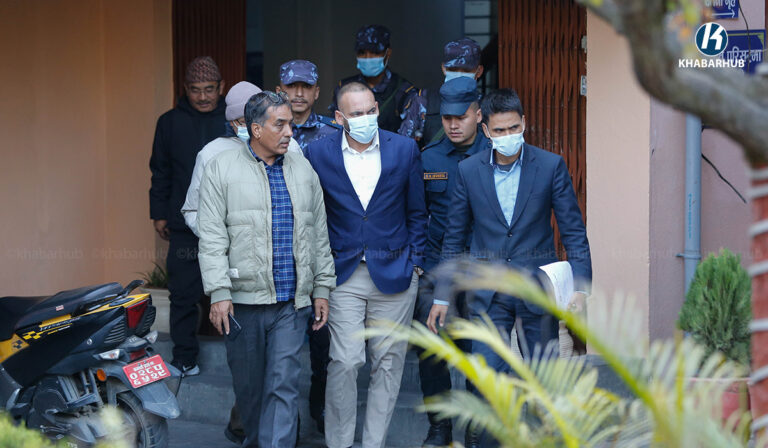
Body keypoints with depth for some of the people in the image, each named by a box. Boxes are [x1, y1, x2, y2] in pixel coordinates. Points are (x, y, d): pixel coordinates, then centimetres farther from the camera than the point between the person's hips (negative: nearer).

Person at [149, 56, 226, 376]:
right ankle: (184, 359, 13)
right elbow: (160, 172, 14)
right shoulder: (171, 122, 9)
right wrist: (159, 213, 10)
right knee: (183, 295, 3)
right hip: (185, 226, 1)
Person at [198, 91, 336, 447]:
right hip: (244, 298, -2)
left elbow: (319, 234, 15)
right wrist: (219, 293, -12)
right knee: (248, 385, 10)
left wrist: (322, 288, 10)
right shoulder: (222, 169, 0)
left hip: (292, 301, 2)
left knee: (284, 385, -6)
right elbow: (212, 237, -5)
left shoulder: (303, 170, 10)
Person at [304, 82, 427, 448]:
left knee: (388, 362, 6)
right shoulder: (318, 153, -3)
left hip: (394, 274, 1)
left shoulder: (404, 149, 0)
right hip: (343, 275, -1)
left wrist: (415, 262, 4)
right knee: (344, 362, -7)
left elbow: (416, 213, 8)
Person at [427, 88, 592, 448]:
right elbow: (454, 238, 9)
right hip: (489, 291, 0)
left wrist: (581, 283, -10)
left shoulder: (551, 166, -1)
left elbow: (573, 230, 1)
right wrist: (442, 296, 7)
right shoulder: (469, 170, 2)